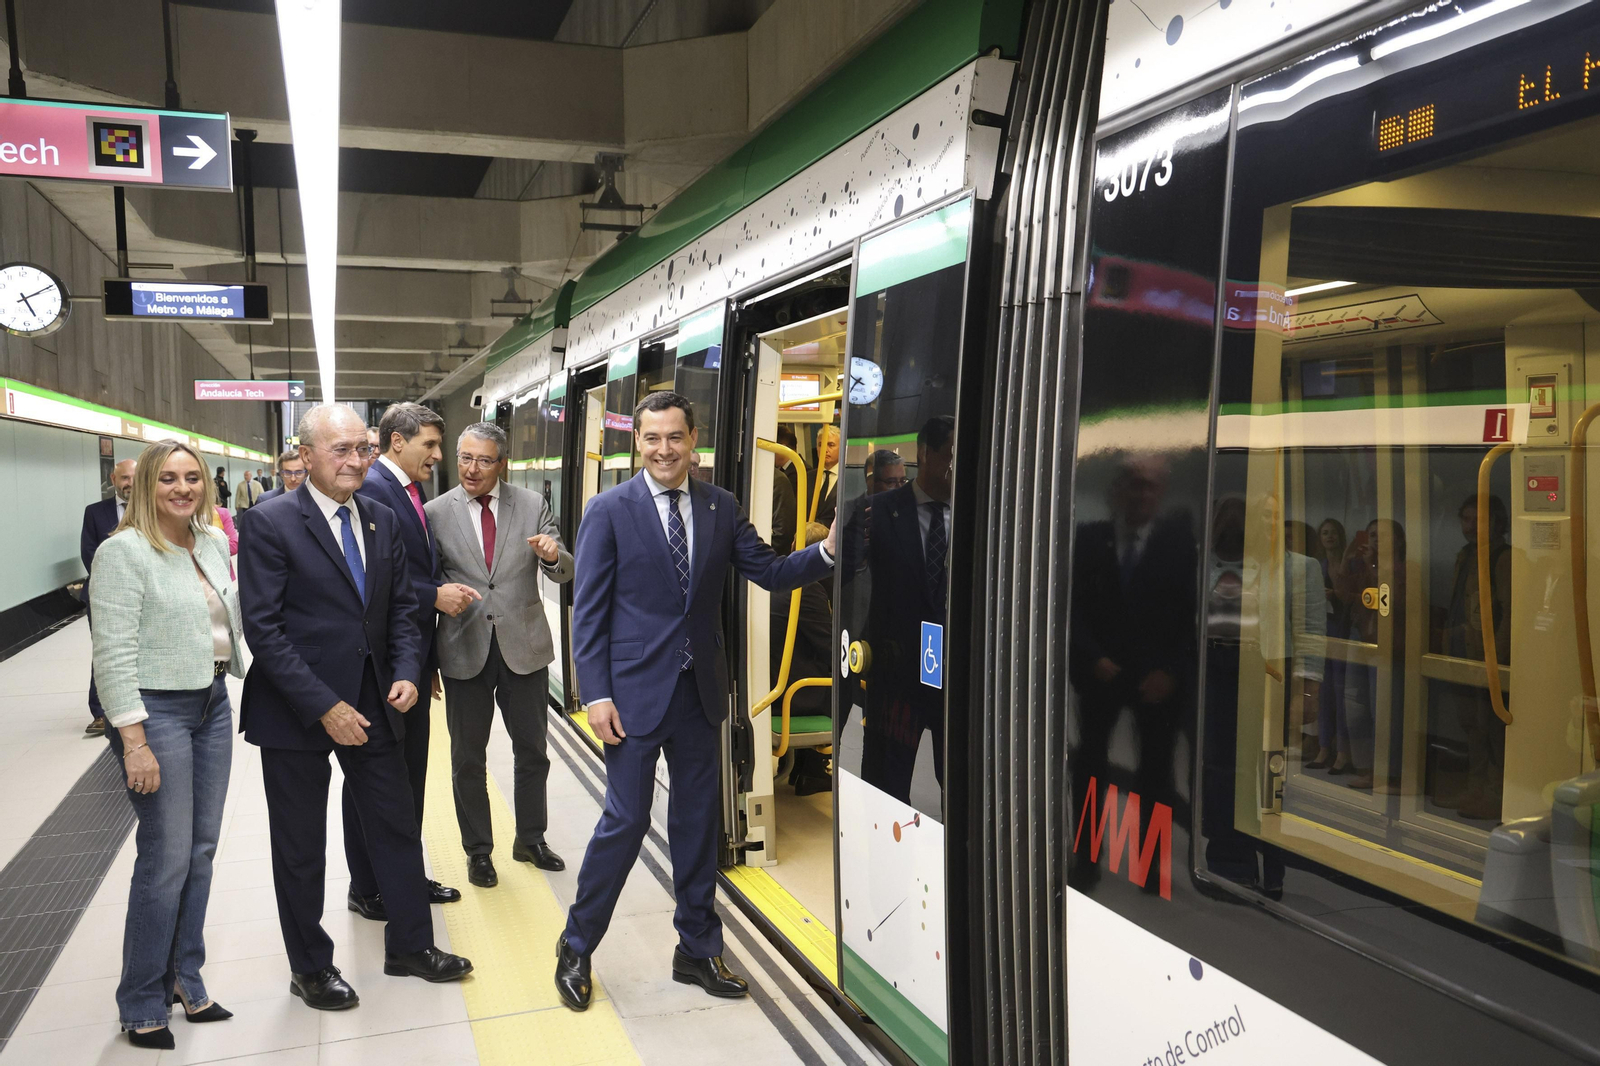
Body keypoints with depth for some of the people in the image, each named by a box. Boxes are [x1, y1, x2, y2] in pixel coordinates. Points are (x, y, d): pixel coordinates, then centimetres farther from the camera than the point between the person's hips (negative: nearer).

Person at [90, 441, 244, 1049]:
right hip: (156, 712, -7)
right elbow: (114, 654, -17)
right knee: (166, 860, -1)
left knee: (202, 850, 13)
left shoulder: (214, 543, 9)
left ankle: (184, 981, 29)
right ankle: (142, 1005, 17)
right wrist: (134, 742, -20)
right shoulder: (124, 551, -13)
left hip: (213, 705, 7)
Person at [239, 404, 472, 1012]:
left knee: (398, 827, 13)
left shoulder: (382, 521, 5)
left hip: (371, 705, 5)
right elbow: (263, 627, -17)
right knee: (301, 848, 12)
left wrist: (407, 671, -8)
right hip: (295, 711, -5)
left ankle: (410, 946, 31)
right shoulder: (272, 523, -13)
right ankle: (310, 967, 31)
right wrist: (324, 706, -21)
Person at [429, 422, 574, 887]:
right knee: (468, 757, 10)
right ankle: (478, 851, 27)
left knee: (532, 750, 12)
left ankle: (530, 839, 32)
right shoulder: (436, 512, -1)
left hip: (524, 644, 1)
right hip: (465, 649, -1)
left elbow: (564, 573, -1)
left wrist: (552, 555, -24)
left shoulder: (532, 505, 0)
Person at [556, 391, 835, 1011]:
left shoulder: (721, 508, 5)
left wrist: (828, 550, -15)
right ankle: (576, 949, 23)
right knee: (626, 819, 1)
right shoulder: (610, 511, -6)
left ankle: (697, 950, 29)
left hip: (700, 692, 4)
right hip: (635, 691, -4)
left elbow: (770, 574, 2)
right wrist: (596, 694, -12)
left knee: (698, 820, 13)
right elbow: (589, 609, -7)